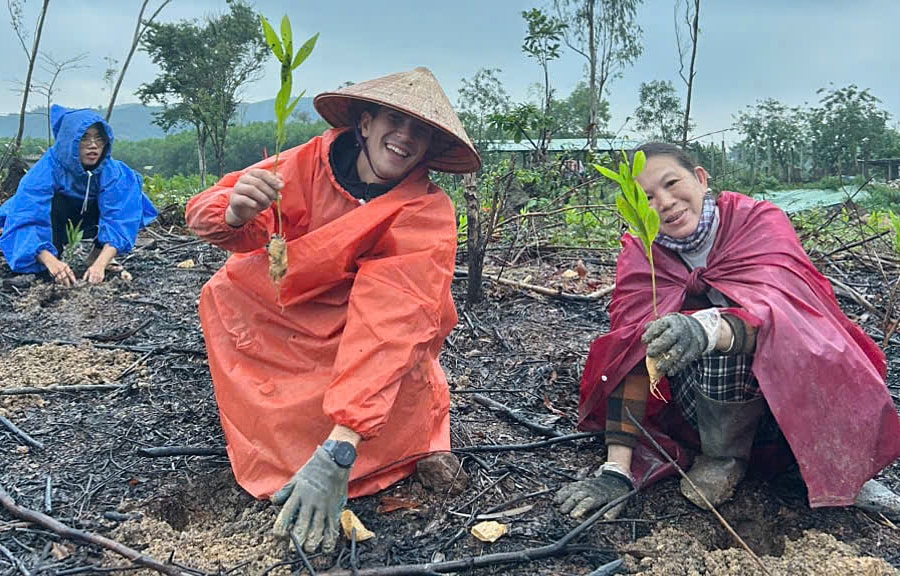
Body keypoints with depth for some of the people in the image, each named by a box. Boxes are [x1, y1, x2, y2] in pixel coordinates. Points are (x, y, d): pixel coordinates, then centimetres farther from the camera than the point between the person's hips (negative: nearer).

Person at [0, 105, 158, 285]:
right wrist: (52, 263, -57)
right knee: (55, 201, -31)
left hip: (87, 223, 2)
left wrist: (100, 264, -50)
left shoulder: (112, 172, -26)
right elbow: (28, 221, -40)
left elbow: (119, 220, -35)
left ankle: (97, 256, -6)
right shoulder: (47, 170, -32)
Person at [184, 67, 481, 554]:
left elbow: (392, 326, -37)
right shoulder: (316, 161, -18)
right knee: (227, 290, -16)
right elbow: (205, 211, -22)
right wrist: (235, 214, -48)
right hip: (296, 310, 3)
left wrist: (339, 448, -45)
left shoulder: (429, 214, -25)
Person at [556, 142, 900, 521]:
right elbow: (630, 351, -20)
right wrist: (617, 472, -28)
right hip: (711, 411, 1)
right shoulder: (641, 255, -10)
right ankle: (725, 452, -7)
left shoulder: (761, 224, -15)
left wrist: (707, 330, -56)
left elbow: (772, 313, -33)